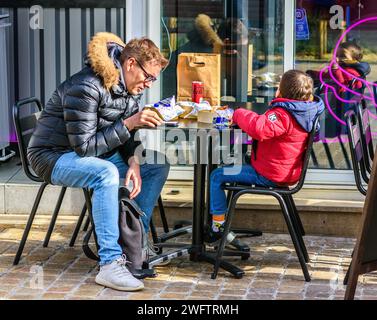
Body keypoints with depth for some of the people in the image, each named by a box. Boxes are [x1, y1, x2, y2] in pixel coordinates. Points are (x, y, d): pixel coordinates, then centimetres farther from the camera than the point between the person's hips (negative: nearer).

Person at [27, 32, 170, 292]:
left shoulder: (130, 87, 0)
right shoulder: (86, 87, -27)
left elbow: (126, 137, 6)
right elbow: (83, 146, -27)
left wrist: (133, 163, -15)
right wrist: (128, 124, -30)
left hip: (98, 153, 9)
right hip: (54, 156, -9)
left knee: (158, 167, -2)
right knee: (107, 173, -37)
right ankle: (111, 263, -37)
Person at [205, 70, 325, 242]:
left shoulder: (282, 115, -27)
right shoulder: (304, 112, 4)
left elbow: (259, 129, -43)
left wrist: (240, 115, -26)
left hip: (269, 176, -10)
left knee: (217, 176, -1)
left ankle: (217, 226, 2)